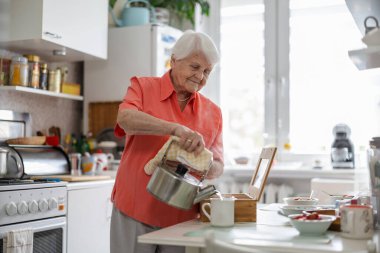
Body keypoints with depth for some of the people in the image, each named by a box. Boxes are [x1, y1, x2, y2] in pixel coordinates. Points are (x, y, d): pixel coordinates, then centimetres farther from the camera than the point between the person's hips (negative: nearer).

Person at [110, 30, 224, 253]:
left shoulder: (213, 112, 8)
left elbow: (218, 167, 8)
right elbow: (126, 118, -21)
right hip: (134, 211, -2)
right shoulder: (143, 87, 0)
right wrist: (176, 129, -33)